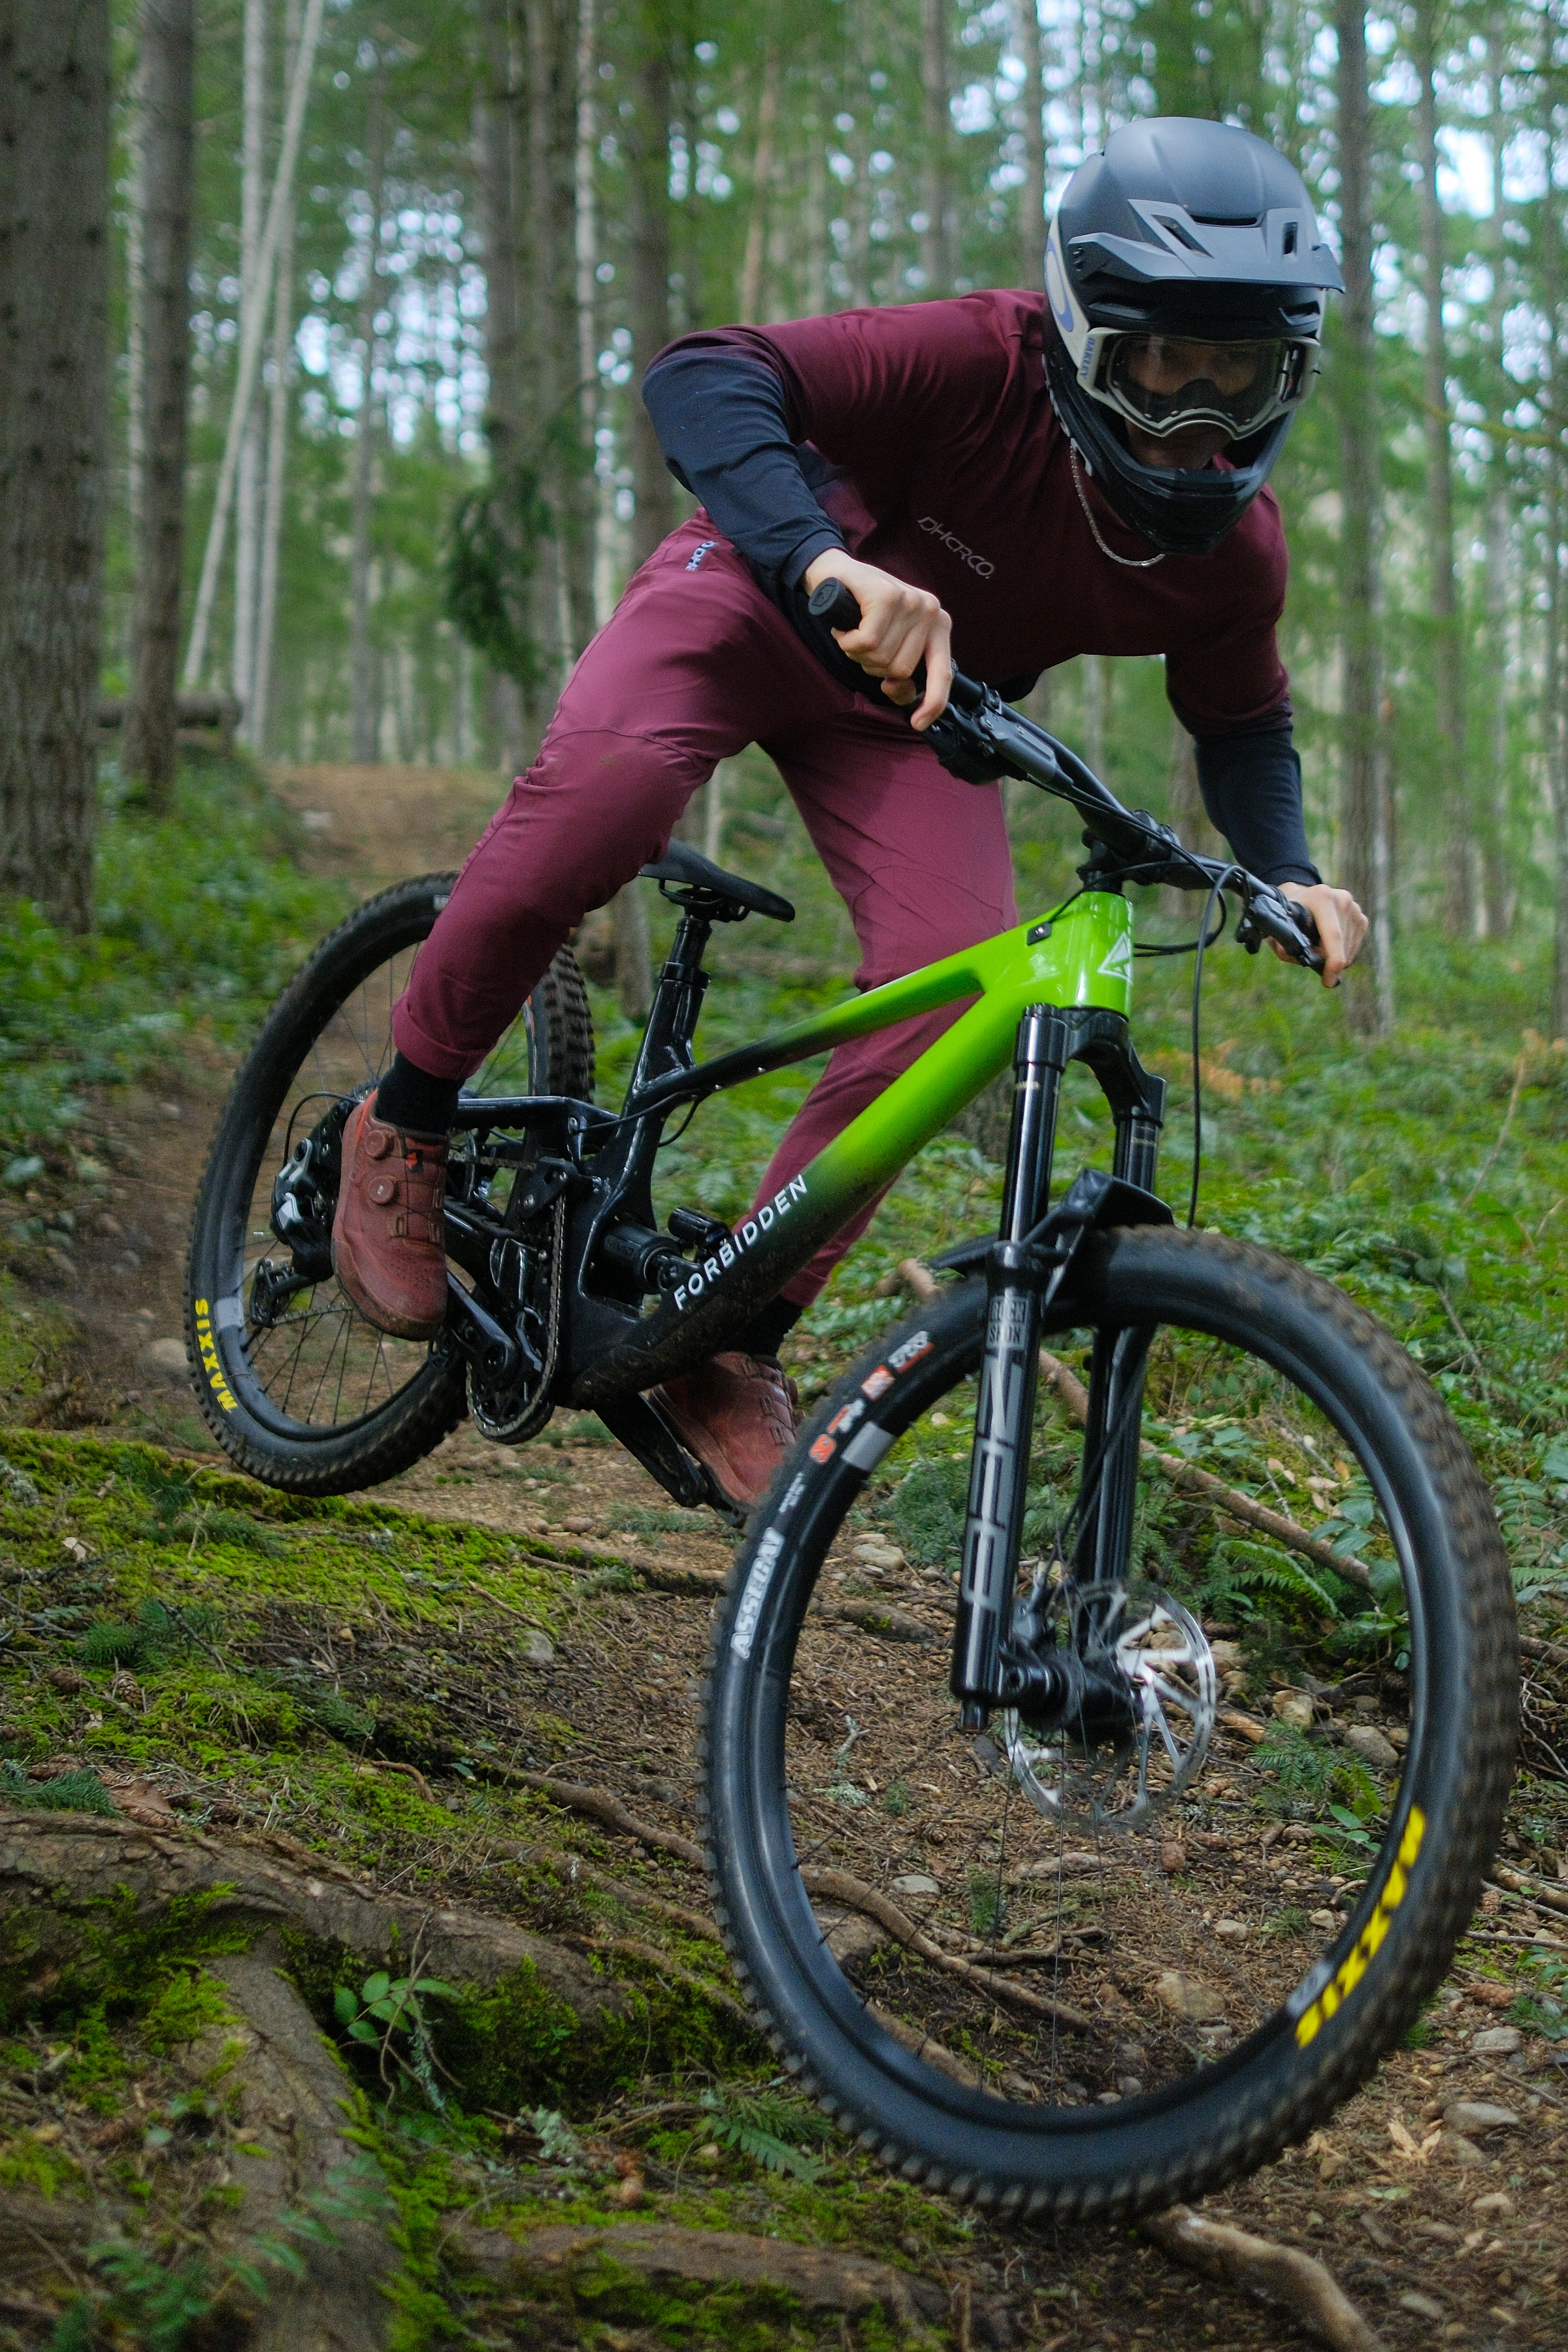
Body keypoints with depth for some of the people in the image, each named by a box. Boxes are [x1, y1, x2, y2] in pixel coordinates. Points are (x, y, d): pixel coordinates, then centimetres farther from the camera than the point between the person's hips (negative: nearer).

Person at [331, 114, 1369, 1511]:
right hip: (755, 592, -4)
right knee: (600, 790, -36)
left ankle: (729, 1342, -3)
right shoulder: (984, 365, -32)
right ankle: (404, 1129, -11)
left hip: (912, 712, 5)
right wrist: (829, 563, -61)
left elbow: (1243, 726, 5)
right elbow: (701, 379, -43)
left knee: (953, 988, -19)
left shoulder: (1234, 553, -15)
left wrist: (1289, 875, -15)